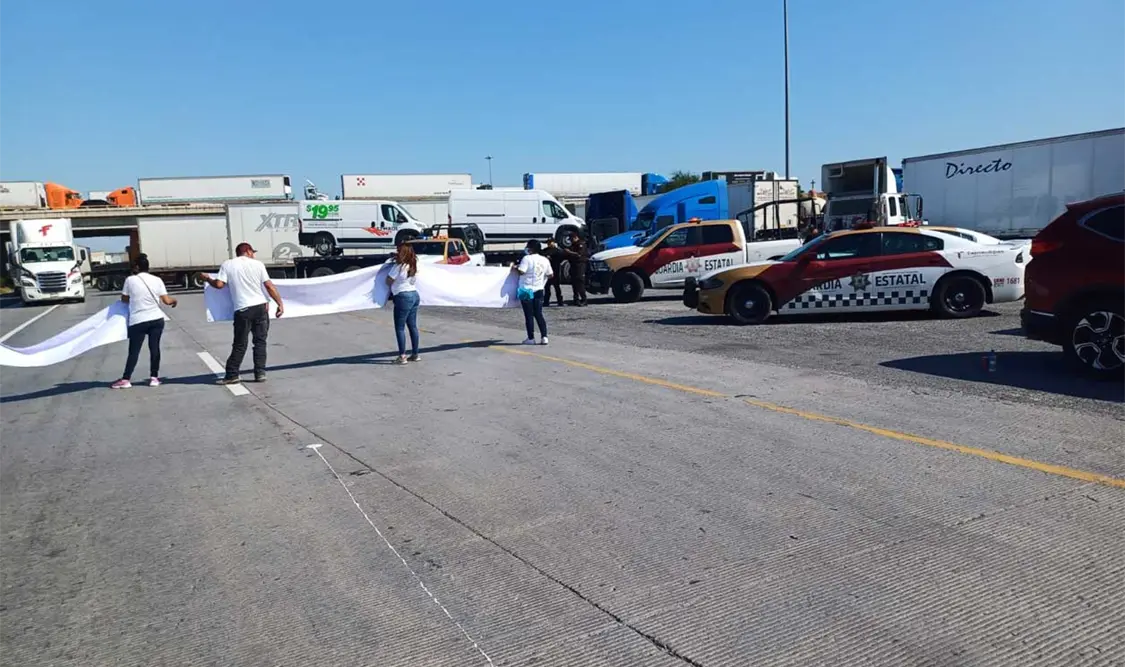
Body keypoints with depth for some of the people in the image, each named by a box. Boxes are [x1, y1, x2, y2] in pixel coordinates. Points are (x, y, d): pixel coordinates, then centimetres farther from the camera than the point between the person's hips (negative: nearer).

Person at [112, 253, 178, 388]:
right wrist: (174, 300, 21)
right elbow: (167, 301, -1)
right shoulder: (157, 280, 0)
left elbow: (124, 299, 7)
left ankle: (126, 379, 5)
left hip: (138, 321, -2)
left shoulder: (130, 280, -3)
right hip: (156, 319, 2)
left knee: (134, 351, 4)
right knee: (154, 348, 7)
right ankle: (154, 377, 10)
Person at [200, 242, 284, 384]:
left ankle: (232, 375, 10)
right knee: (260, 341, 8)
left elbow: (219, 284, -3)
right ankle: (260, 373, 7)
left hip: (243, 309, -1)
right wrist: (280, 303, 4)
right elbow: (269, 286, 1)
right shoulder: (257, 264, 5)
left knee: (240, 344, 7)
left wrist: (208, 279, 17)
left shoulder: (227, 264, 4)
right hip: (261, 306, 1)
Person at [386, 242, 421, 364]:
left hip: (403, 297, -8)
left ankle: (402, 356, -2)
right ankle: (415, 354, 17)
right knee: (413, 326, 12)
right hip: (414, 295, 8)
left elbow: (389, 281, -10)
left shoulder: (398, 267, -14)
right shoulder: (413, 266, 7)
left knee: (399, 328, -1)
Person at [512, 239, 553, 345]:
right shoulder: (545, 260, 6)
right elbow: (550, 275, 11)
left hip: (526, 290, -5)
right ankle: (544, 337, 1)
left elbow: (521, 271, -21)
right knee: (539, 314, 9)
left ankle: (531, 338, 4)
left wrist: (514, 268, -1)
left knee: (529, 315, 2)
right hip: (538, 290, 5)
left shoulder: (527, 258, -11)